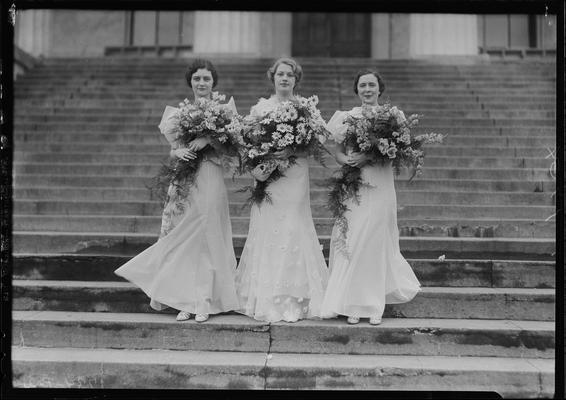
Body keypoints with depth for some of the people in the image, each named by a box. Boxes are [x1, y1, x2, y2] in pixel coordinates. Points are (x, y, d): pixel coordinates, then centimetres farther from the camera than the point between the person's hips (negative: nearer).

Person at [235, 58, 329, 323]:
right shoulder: (261, 107, 9)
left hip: (294, 180, -1)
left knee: (293, 232, -4)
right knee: (266, 231, -1)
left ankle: (294, 302, 4)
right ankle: (266, 300, 7)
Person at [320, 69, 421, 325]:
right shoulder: (346, 117, 8)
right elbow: (338, 153, 7)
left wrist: (368, 157, -19)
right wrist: (347, 161, -15)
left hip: (379, 190, -1)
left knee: (375, 244, -1)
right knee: (348, 243, -3)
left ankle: (374, 306, 11)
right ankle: (352, 304, 5)